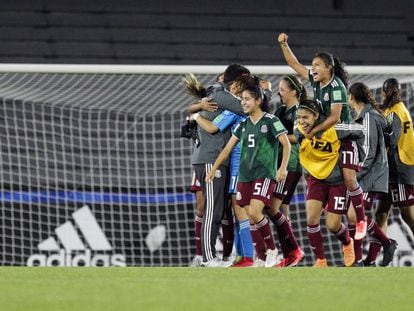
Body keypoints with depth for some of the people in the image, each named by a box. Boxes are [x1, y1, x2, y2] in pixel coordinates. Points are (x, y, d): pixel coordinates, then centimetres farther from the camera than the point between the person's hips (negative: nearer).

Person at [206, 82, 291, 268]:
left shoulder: (270, 121, -4)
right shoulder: (243, 124, 13)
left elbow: (286, 144, -10)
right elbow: (228, 147, 15)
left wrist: (283, 168, -21)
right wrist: (214, 169, 12)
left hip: (264, 174, -6)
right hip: (244, 176, 6)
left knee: (254, 212, -21)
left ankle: (272, 249, -5)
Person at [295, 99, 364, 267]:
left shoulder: (332, 130, -26)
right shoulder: (299, 131, -12)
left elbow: (359, 130, -17)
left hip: (338, 180, -4)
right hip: (316, 178, 4)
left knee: (333, 225, -2)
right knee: (311, 218, -14)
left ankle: (347, 243, 34)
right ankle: (320, 260, 1)